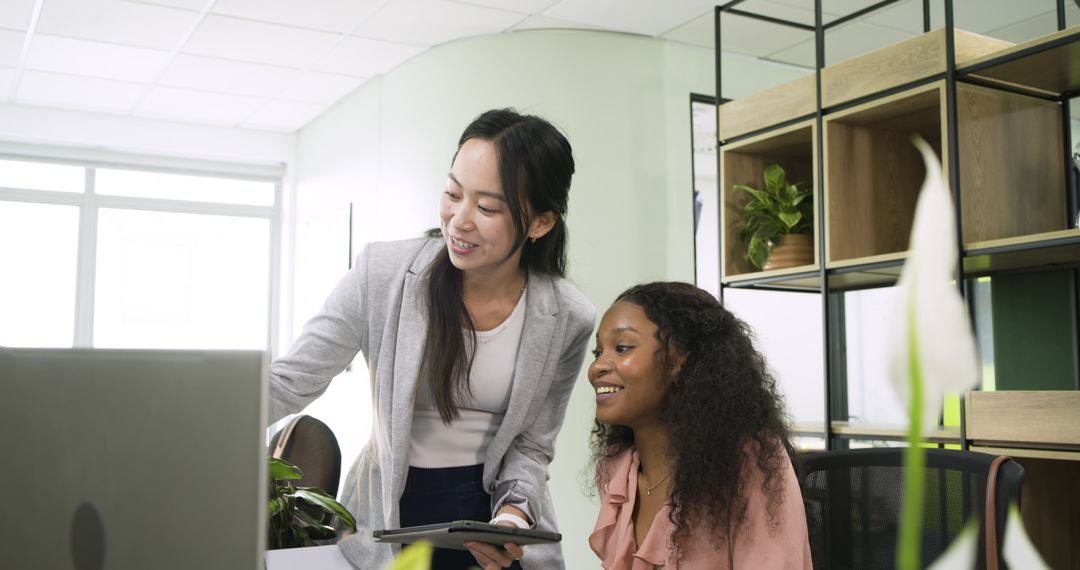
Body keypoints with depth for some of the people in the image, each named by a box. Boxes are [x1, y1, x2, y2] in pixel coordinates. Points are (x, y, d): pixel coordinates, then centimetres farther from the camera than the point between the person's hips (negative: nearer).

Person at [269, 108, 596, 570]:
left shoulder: (567, 320, -12)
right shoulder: (382, 274, -17)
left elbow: (531, 444, -3)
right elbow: (289, 383, -14)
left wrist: (514, 513, -21)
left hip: (495, 509, 1)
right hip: (391, 518, 0)